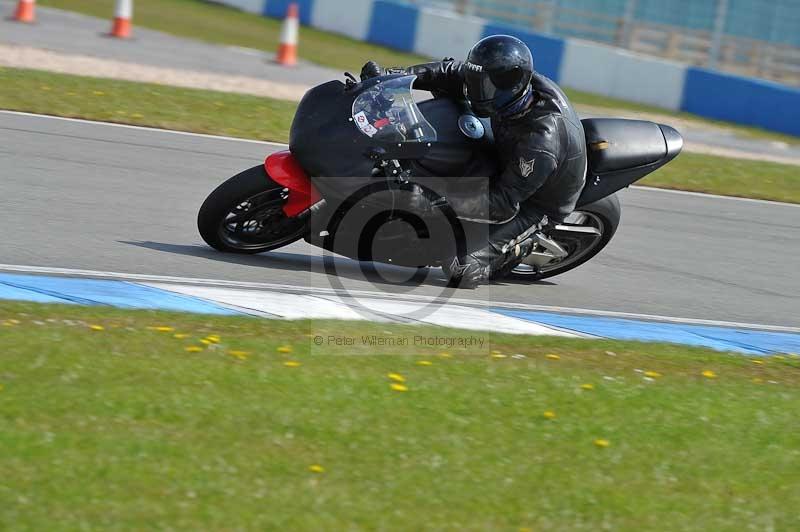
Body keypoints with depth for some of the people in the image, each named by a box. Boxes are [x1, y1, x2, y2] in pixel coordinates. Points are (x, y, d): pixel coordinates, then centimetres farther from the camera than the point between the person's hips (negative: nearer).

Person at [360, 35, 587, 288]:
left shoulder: (540, 143, -41)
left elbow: (506, 204, -36)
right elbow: (453, 73, -11)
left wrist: (444, 203, -45)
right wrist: (392, 76, -20)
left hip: (533, 204, -8)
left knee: (464, 270, -22)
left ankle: (519, 246, 5)